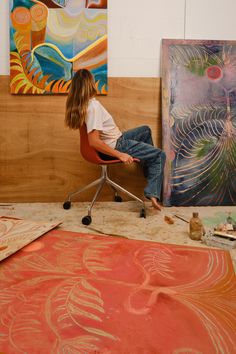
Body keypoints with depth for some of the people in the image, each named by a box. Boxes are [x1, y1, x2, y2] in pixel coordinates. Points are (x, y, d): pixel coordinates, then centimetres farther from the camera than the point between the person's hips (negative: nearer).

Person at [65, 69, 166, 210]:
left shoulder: (80, 104, -1)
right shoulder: (93, 106, -28)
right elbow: (94, 141, -35)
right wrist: (120, 155, -28)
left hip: (116, 139, 10)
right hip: (116, 146, -10)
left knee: (145, 130, 27)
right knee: (159, 155, -4)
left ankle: (149, 172, 34)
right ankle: (153, 193, -7)